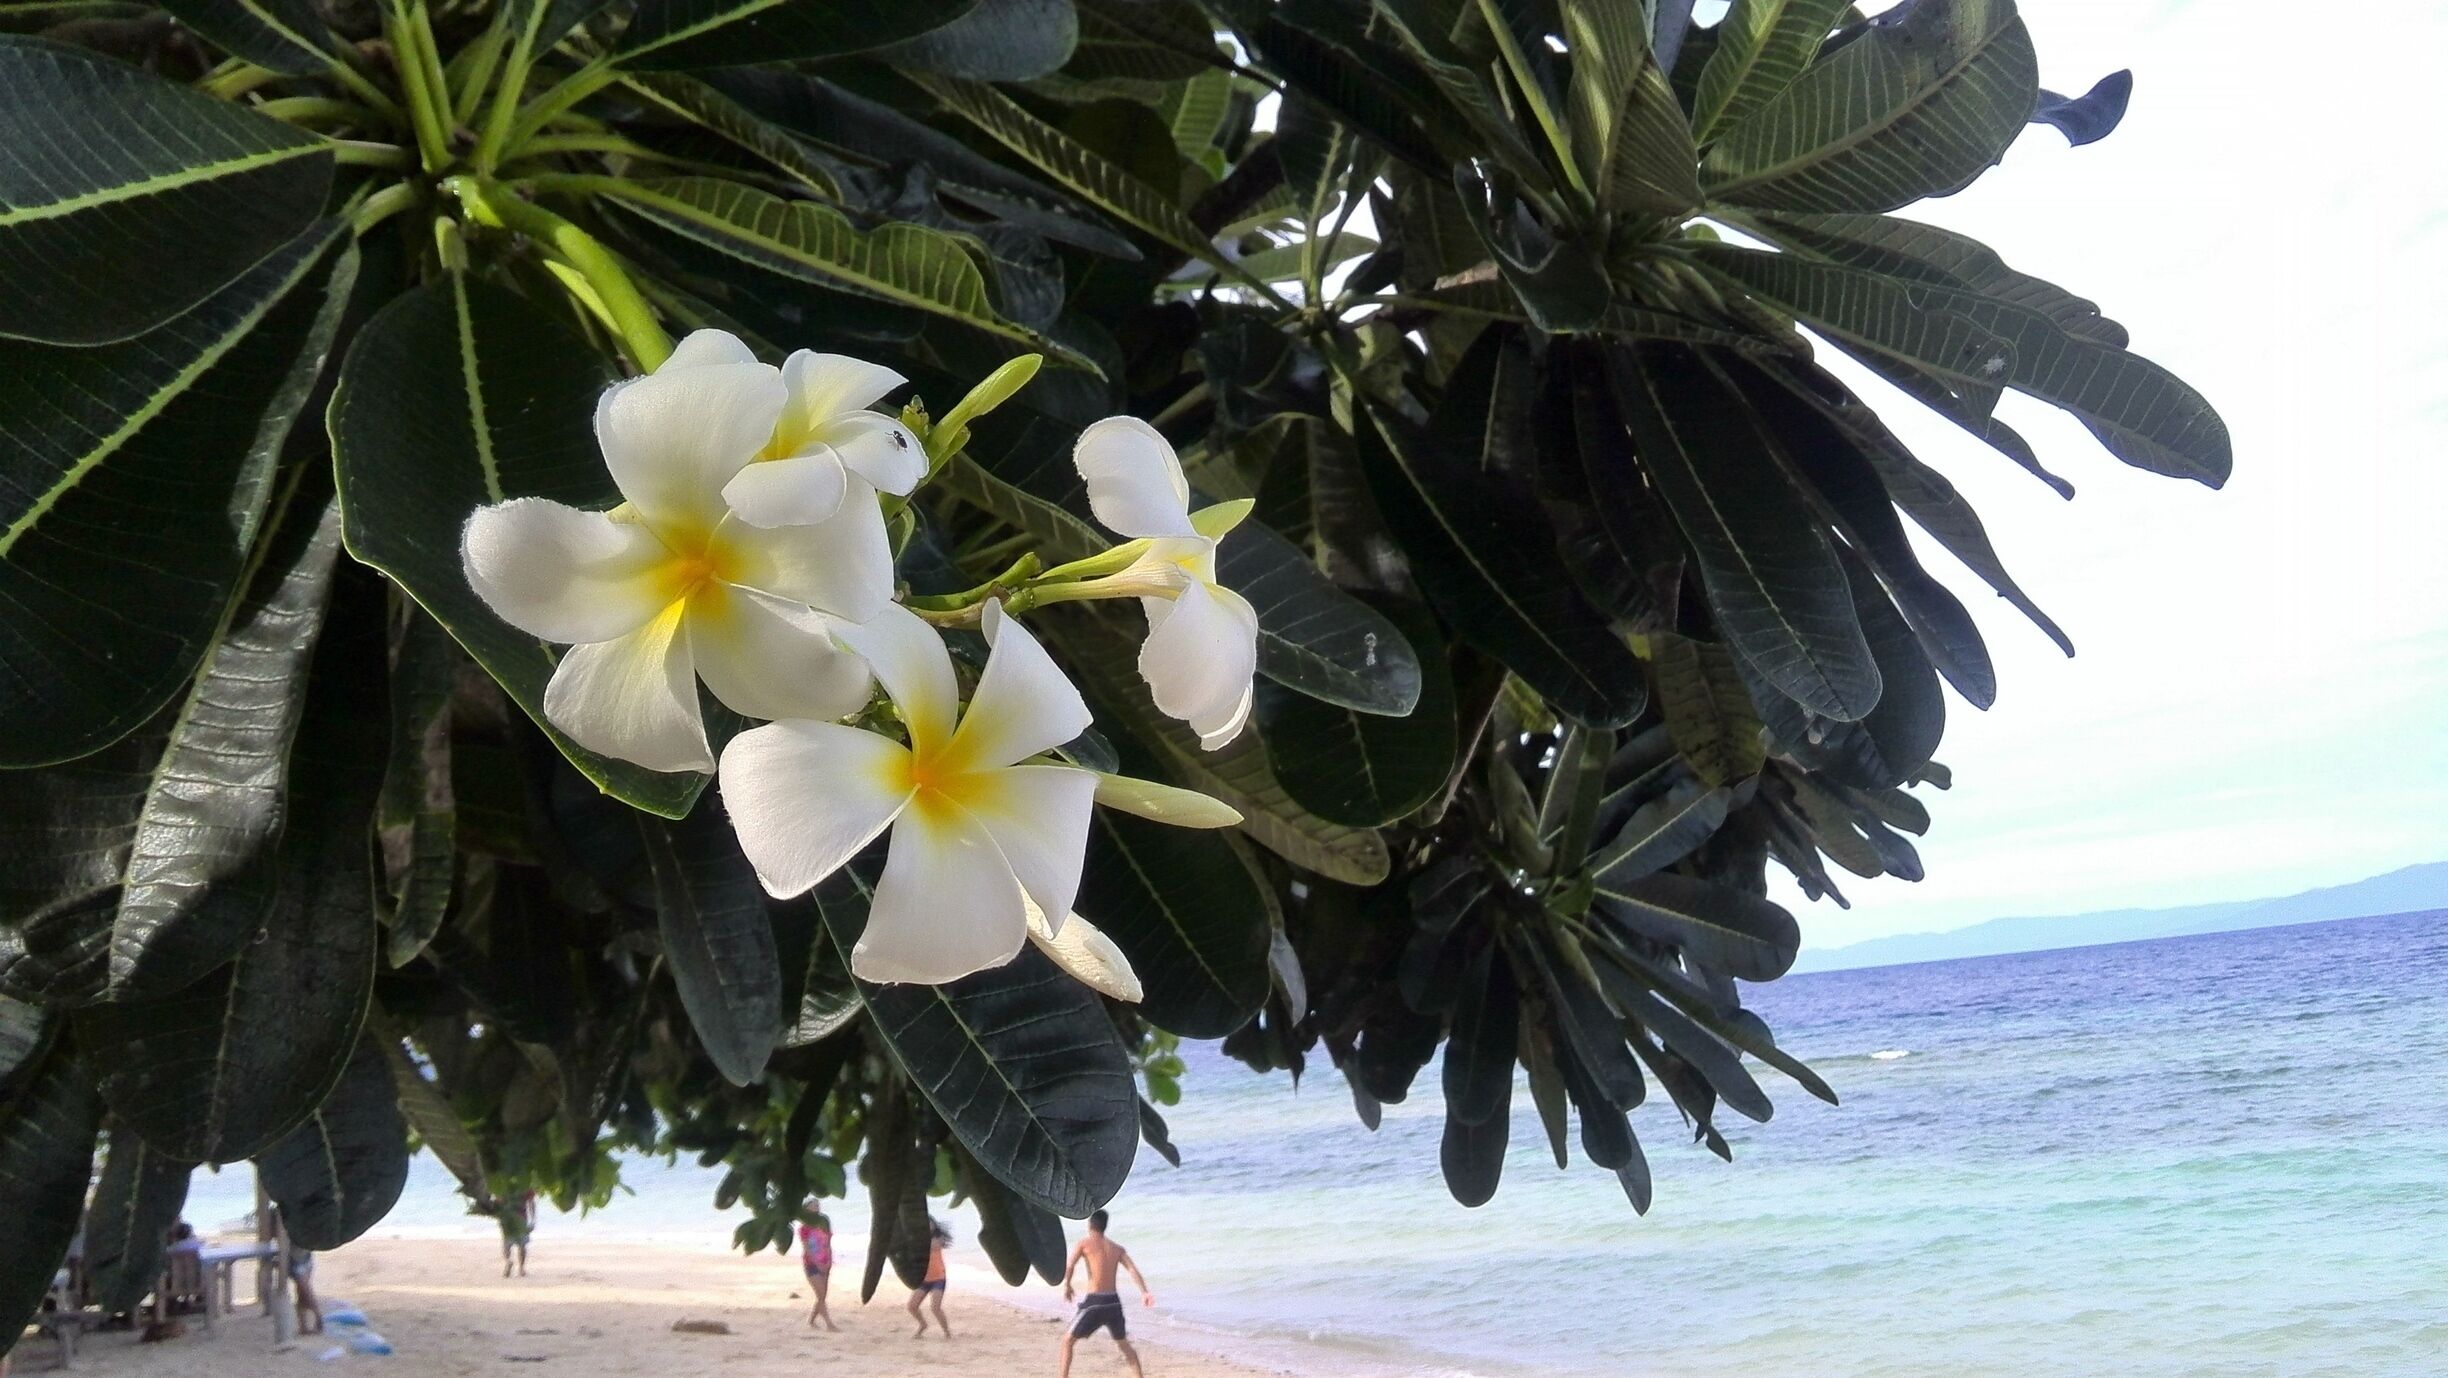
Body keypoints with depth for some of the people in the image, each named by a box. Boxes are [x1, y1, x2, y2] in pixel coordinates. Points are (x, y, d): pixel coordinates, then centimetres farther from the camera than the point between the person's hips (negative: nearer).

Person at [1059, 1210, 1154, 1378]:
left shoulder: (1084, 1244, 1)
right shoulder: (1117, 1248, 14)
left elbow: (1069, 1267, -15)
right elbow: (1132, 1269, -2)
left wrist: (1066, 1286, 2)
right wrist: (1144, 1292, -12)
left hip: (1094, 1302, -4)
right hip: (1114, 1302, 4)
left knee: (1068, 1341, 11)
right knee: (1124, 1344, 24)